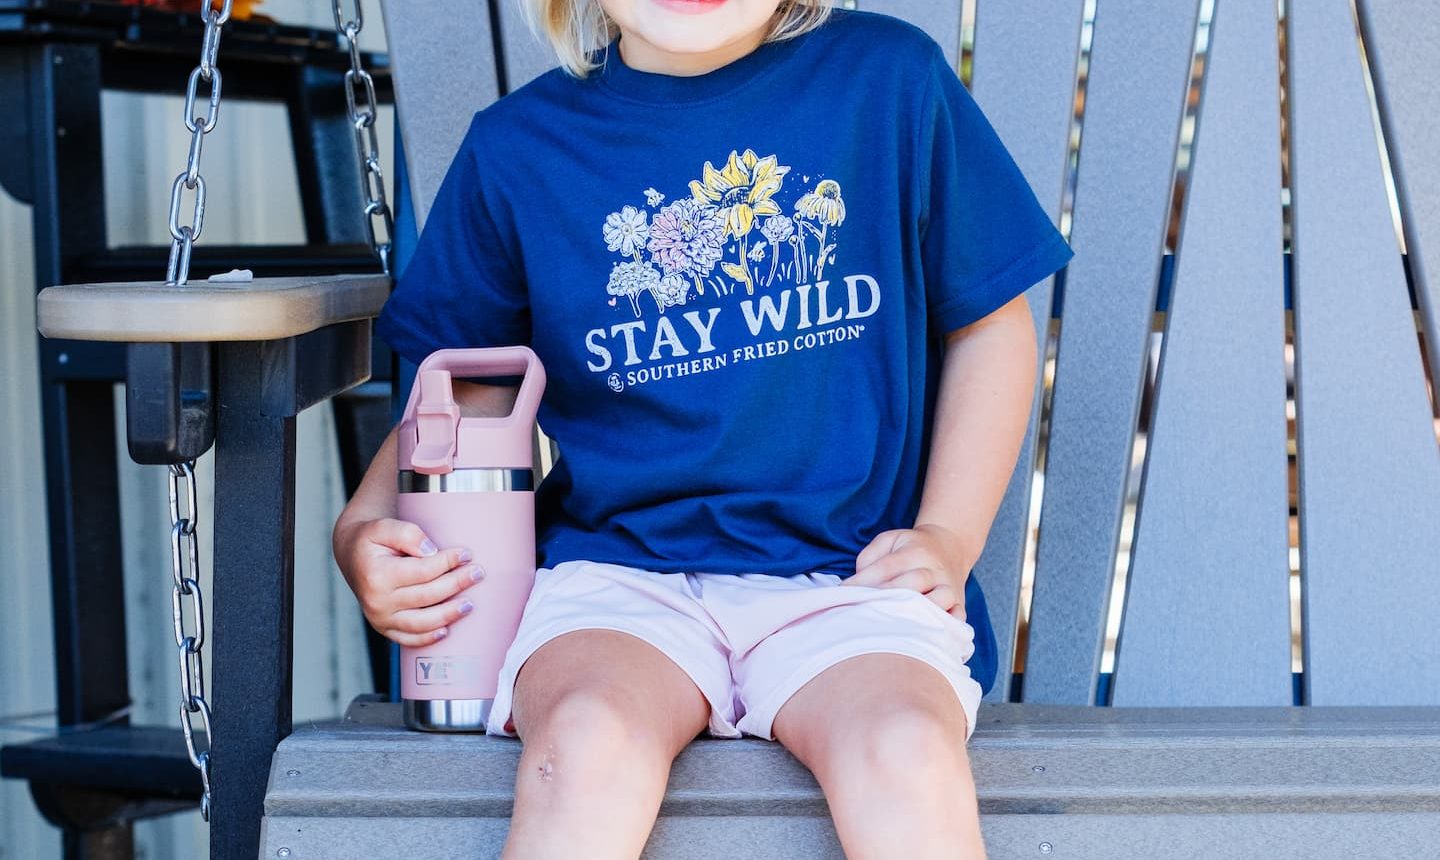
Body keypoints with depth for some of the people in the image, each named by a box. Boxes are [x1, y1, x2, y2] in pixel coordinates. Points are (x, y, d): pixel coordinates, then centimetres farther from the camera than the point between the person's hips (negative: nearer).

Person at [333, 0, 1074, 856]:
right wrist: (364, 527, -3)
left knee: (908, 755, -33)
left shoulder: (891, 78, 5)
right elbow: (470, 393, 15)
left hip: (846, 576, 0)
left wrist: (949, 537, 2)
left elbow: (991, 324, 12)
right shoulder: (517, 147, 7)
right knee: (590, 743, -33)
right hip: (614, 573, 1)